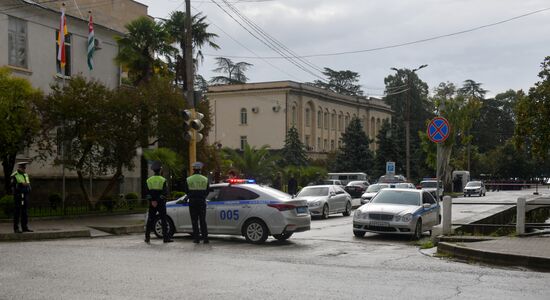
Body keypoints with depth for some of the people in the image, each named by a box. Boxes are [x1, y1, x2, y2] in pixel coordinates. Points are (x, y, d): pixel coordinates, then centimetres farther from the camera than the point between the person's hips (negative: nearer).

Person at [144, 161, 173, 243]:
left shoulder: (149, 180, 3)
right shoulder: (163, 180, -7)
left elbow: (147, 193, -2)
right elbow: (165, 193, -13)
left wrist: (152, 201, -6)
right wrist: (159, 200, -9)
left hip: (152, 203, 3)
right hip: (161, 203, -3)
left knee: (150, 220, 8)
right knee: (163, 220, 1)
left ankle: (147, 237, 7)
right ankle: (166, 238, 0)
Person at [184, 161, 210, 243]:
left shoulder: (188, 179, -4)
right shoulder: (205, 179, -1)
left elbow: (186, 191, 2)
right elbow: (207, 191, 5)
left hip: (192, 202, -1)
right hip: (202, 202, 1)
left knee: (194, 221, 4)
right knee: (203, 221, 6)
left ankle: (196, 238, 2)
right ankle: (205, 238, 1)